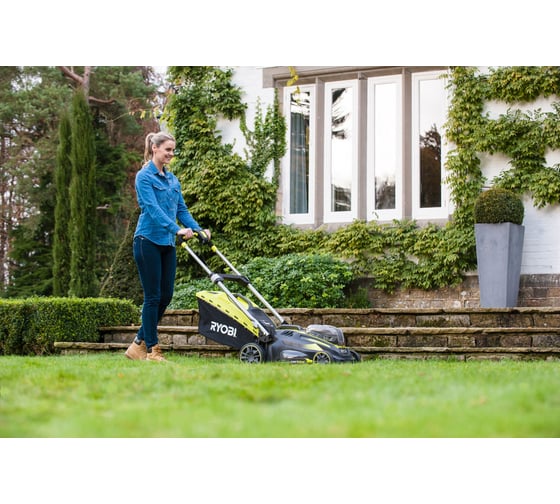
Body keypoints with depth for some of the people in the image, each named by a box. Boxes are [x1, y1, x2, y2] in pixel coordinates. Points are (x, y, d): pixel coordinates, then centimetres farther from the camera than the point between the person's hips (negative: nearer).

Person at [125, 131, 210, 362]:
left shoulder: (172, 179, 15)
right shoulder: (144, 177, -8)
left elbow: (181, 209, 13)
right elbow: (153, 209, -20)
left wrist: (198, 229, -4)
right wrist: (177, 230, -31)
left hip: (167, 244, 8)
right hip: (149, 241, -8)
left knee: (166, 295, 6)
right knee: (153, 296, -5)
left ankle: (138, 345, 17)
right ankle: (152, 350, 2)